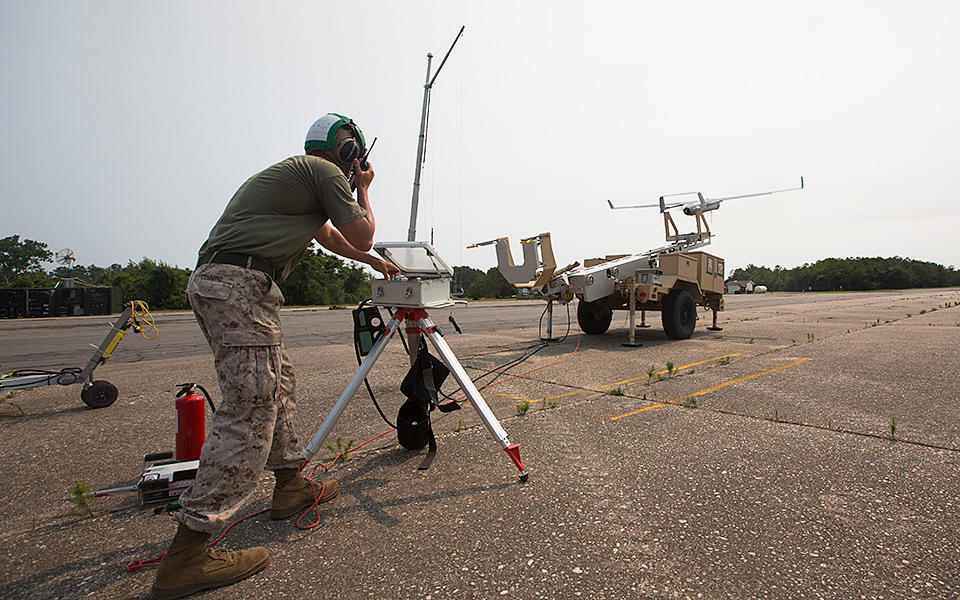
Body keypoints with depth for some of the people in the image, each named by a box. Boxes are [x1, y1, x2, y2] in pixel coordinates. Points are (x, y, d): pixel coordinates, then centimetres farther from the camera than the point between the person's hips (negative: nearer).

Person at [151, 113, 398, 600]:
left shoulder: (293, 172, 30)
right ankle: (186, 555, -9)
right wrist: (363, 190, 19)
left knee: (277, 384, 18)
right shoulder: (326, 171, 0)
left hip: (211, 284, 11)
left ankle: (291, 485, 30)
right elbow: (362, 234, 4)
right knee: (249, 408, -11)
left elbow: (330, 236, 40)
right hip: (241, 285, -11)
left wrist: (374, 262, 49)